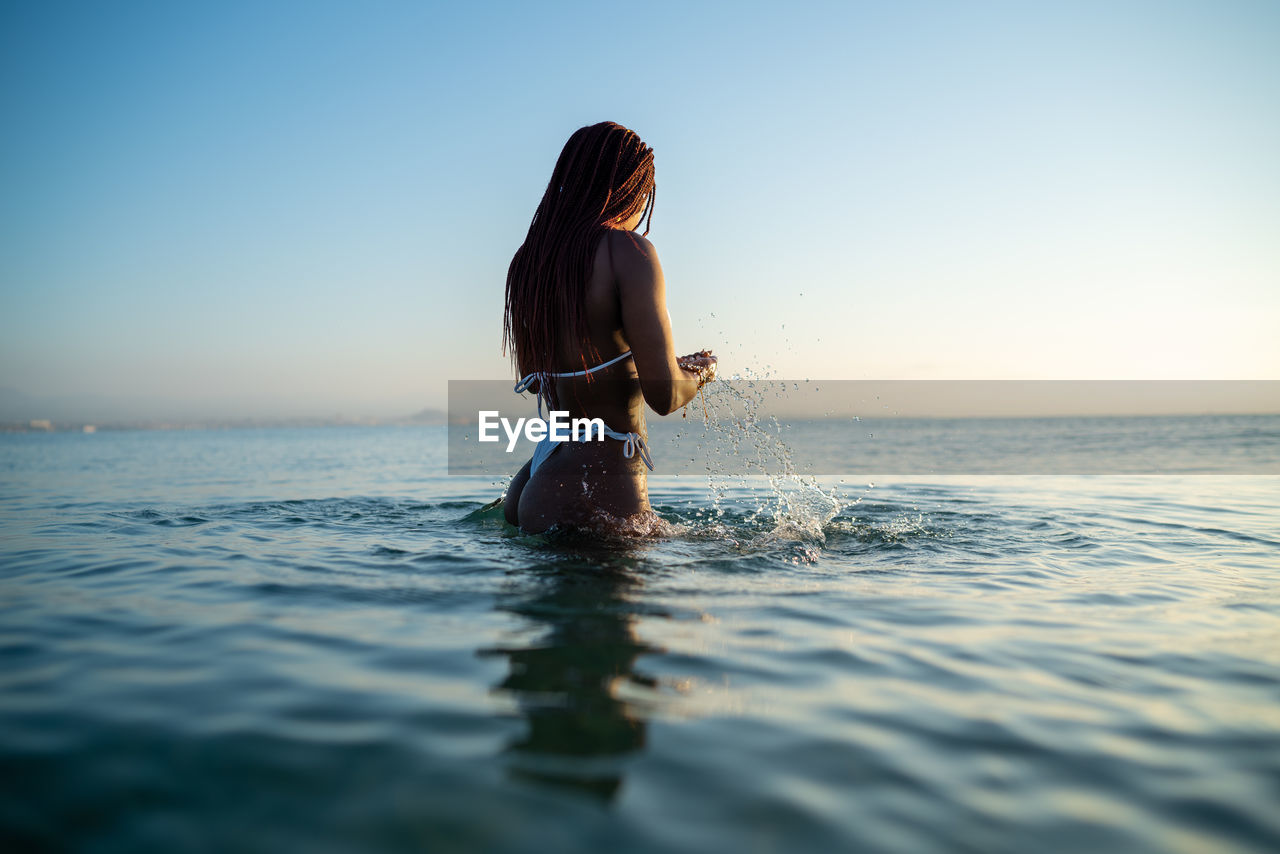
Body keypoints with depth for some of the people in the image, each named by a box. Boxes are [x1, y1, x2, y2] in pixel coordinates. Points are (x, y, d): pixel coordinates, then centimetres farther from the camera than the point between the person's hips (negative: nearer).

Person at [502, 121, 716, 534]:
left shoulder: (527, 260, 11)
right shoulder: (629, 251, -12)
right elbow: (665, 394, -18)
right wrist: (701, 371, 7)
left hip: (537, 476, 8)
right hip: (603, 488, -8)